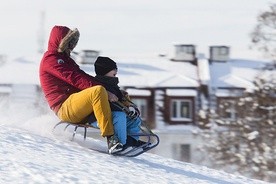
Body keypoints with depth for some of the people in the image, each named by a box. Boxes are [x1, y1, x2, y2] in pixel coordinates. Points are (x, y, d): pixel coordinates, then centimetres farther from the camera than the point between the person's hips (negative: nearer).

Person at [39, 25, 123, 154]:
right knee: (98, 91, -35)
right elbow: (75, 79, -19)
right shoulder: (51, 60, -7)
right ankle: (110, 138, -40)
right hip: (64, 108, -11)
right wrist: (102, 89, -26)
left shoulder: (65, 59, 27)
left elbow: (83, 76, 17)